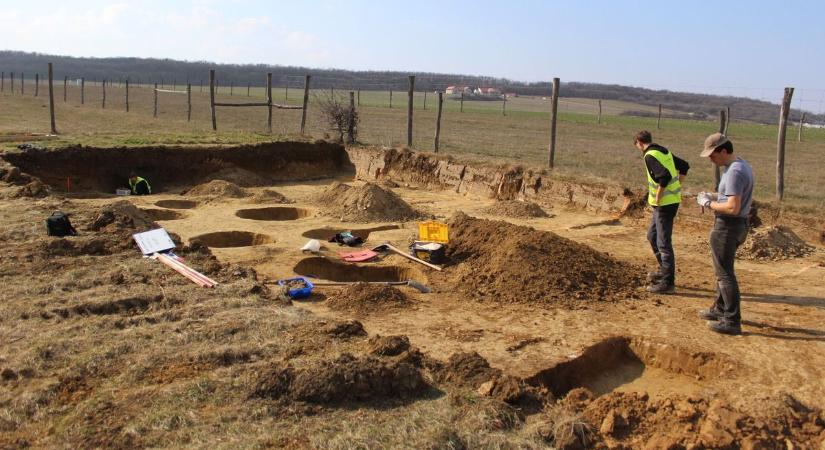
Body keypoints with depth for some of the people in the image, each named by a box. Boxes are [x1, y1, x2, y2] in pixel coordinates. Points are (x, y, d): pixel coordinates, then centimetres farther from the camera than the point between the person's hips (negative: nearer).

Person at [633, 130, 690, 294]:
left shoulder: (650, 156, -16)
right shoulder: (664, 151, 12)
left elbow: (665, 176, -29)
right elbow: (684, 166, 23)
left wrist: (658, 197, -18)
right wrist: (676, 187, 20)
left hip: (665, 203, -9)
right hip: (671, 200, 10)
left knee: (663, 243, -4)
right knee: (652, 236, 22)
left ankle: (668, 282, 1)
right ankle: (664, 270, 33)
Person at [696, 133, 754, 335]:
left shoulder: (734, 172, -23)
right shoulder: (743, 166, 10)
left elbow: (733, 208, -28)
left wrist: (709, 203, -15)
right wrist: (714, 196, 9)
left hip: (727, 227, -11)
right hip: (739, 224, 11)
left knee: (725, 273, -3)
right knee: (723, 268, 22)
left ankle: (732, 321, 3)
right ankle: (720, 309, 36)